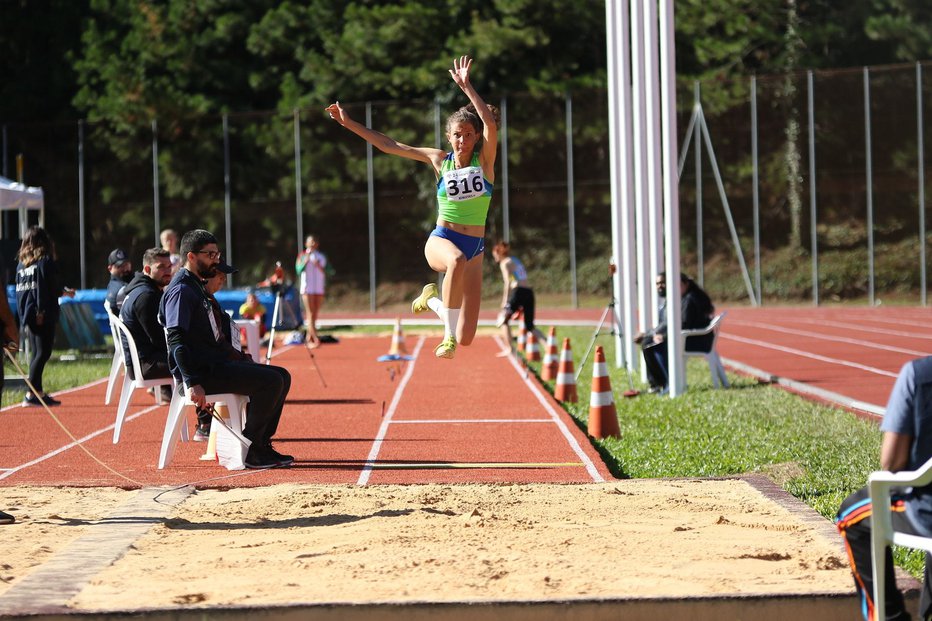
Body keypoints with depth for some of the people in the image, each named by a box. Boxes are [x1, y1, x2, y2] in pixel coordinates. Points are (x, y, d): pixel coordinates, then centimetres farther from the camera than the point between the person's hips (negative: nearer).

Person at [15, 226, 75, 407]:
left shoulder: (21, 264, 12)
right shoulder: (46, 262, -7)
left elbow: (20, 290, 14)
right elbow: (53, 288, -12)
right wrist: (65, 292, 3)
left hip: (28, 316, 7)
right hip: (44, 316, -7)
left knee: (36, 353, 14)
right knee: (42, 353, -8)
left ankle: (38, 392, 18)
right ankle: (32, 394, -15)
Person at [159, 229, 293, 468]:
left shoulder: (199, 287, 22)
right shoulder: (181, 291, -11)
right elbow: (176, 340, -21)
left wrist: (241, 359, 22)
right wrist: (192, 383, -29)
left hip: (218, 363, 10)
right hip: (202, 371, -10)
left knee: (281, 376, 9)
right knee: (270, 381, -21)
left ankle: (261, 445, 7)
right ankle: (249, 450, -14)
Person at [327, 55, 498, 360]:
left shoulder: (484, 160, -1)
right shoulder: (439, 160, 3)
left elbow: (491, 124, -20)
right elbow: (389, 145, 8)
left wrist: (466, 86, -27)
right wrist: (350, 124, 7)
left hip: (474, 248, 1)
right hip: (440, 240, -1)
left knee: (466, 338, -6)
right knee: (458, 259, -43)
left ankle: (432, 299, 26)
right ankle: (449, 334, -31)